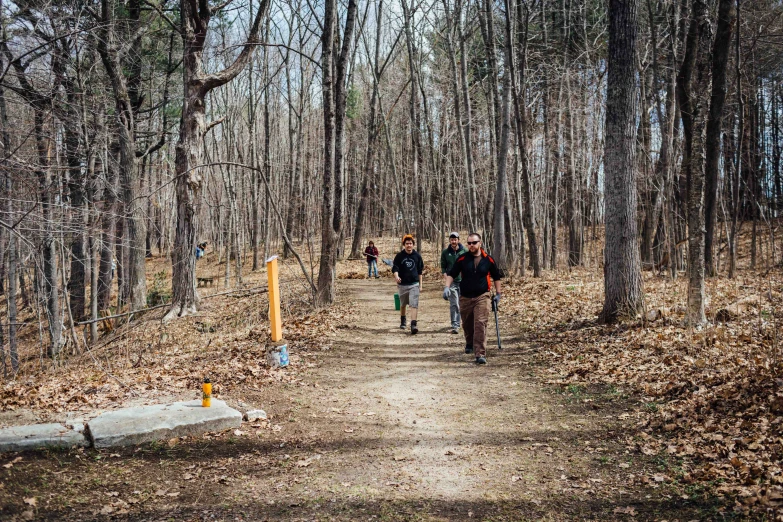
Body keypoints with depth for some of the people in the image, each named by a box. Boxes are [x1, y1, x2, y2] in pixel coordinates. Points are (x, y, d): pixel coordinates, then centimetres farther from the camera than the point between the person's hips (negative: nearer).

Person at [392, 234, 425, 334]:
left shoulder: (417, 256, 3)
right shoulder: (399, 256, -2)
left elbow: (420, 270, 11)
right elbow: (394, 268, -6)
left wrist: (420, 283, 11)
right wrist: (396, 276, -28)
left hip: (414, 284, -1)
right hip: (402, 284, 1)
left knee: (414, 304, -14)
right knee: (403, 304, 18)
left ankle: (413, 324, -20)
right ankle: (402, 321, 40)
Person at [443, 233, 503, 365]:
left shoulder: (488, 260, 0)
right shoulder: (462, 259, -1)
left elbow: (496, 277, 13)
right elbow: (451, 274, 3)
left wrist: (498, 294, 12)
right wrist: (447, 287, -12)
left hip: (482, 297, -2)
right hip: (465, 298, 2)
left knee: (480, 324, -13)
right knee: (467, 324, 16)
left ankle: (480, 354, -13)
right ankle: (470, 344, 45)